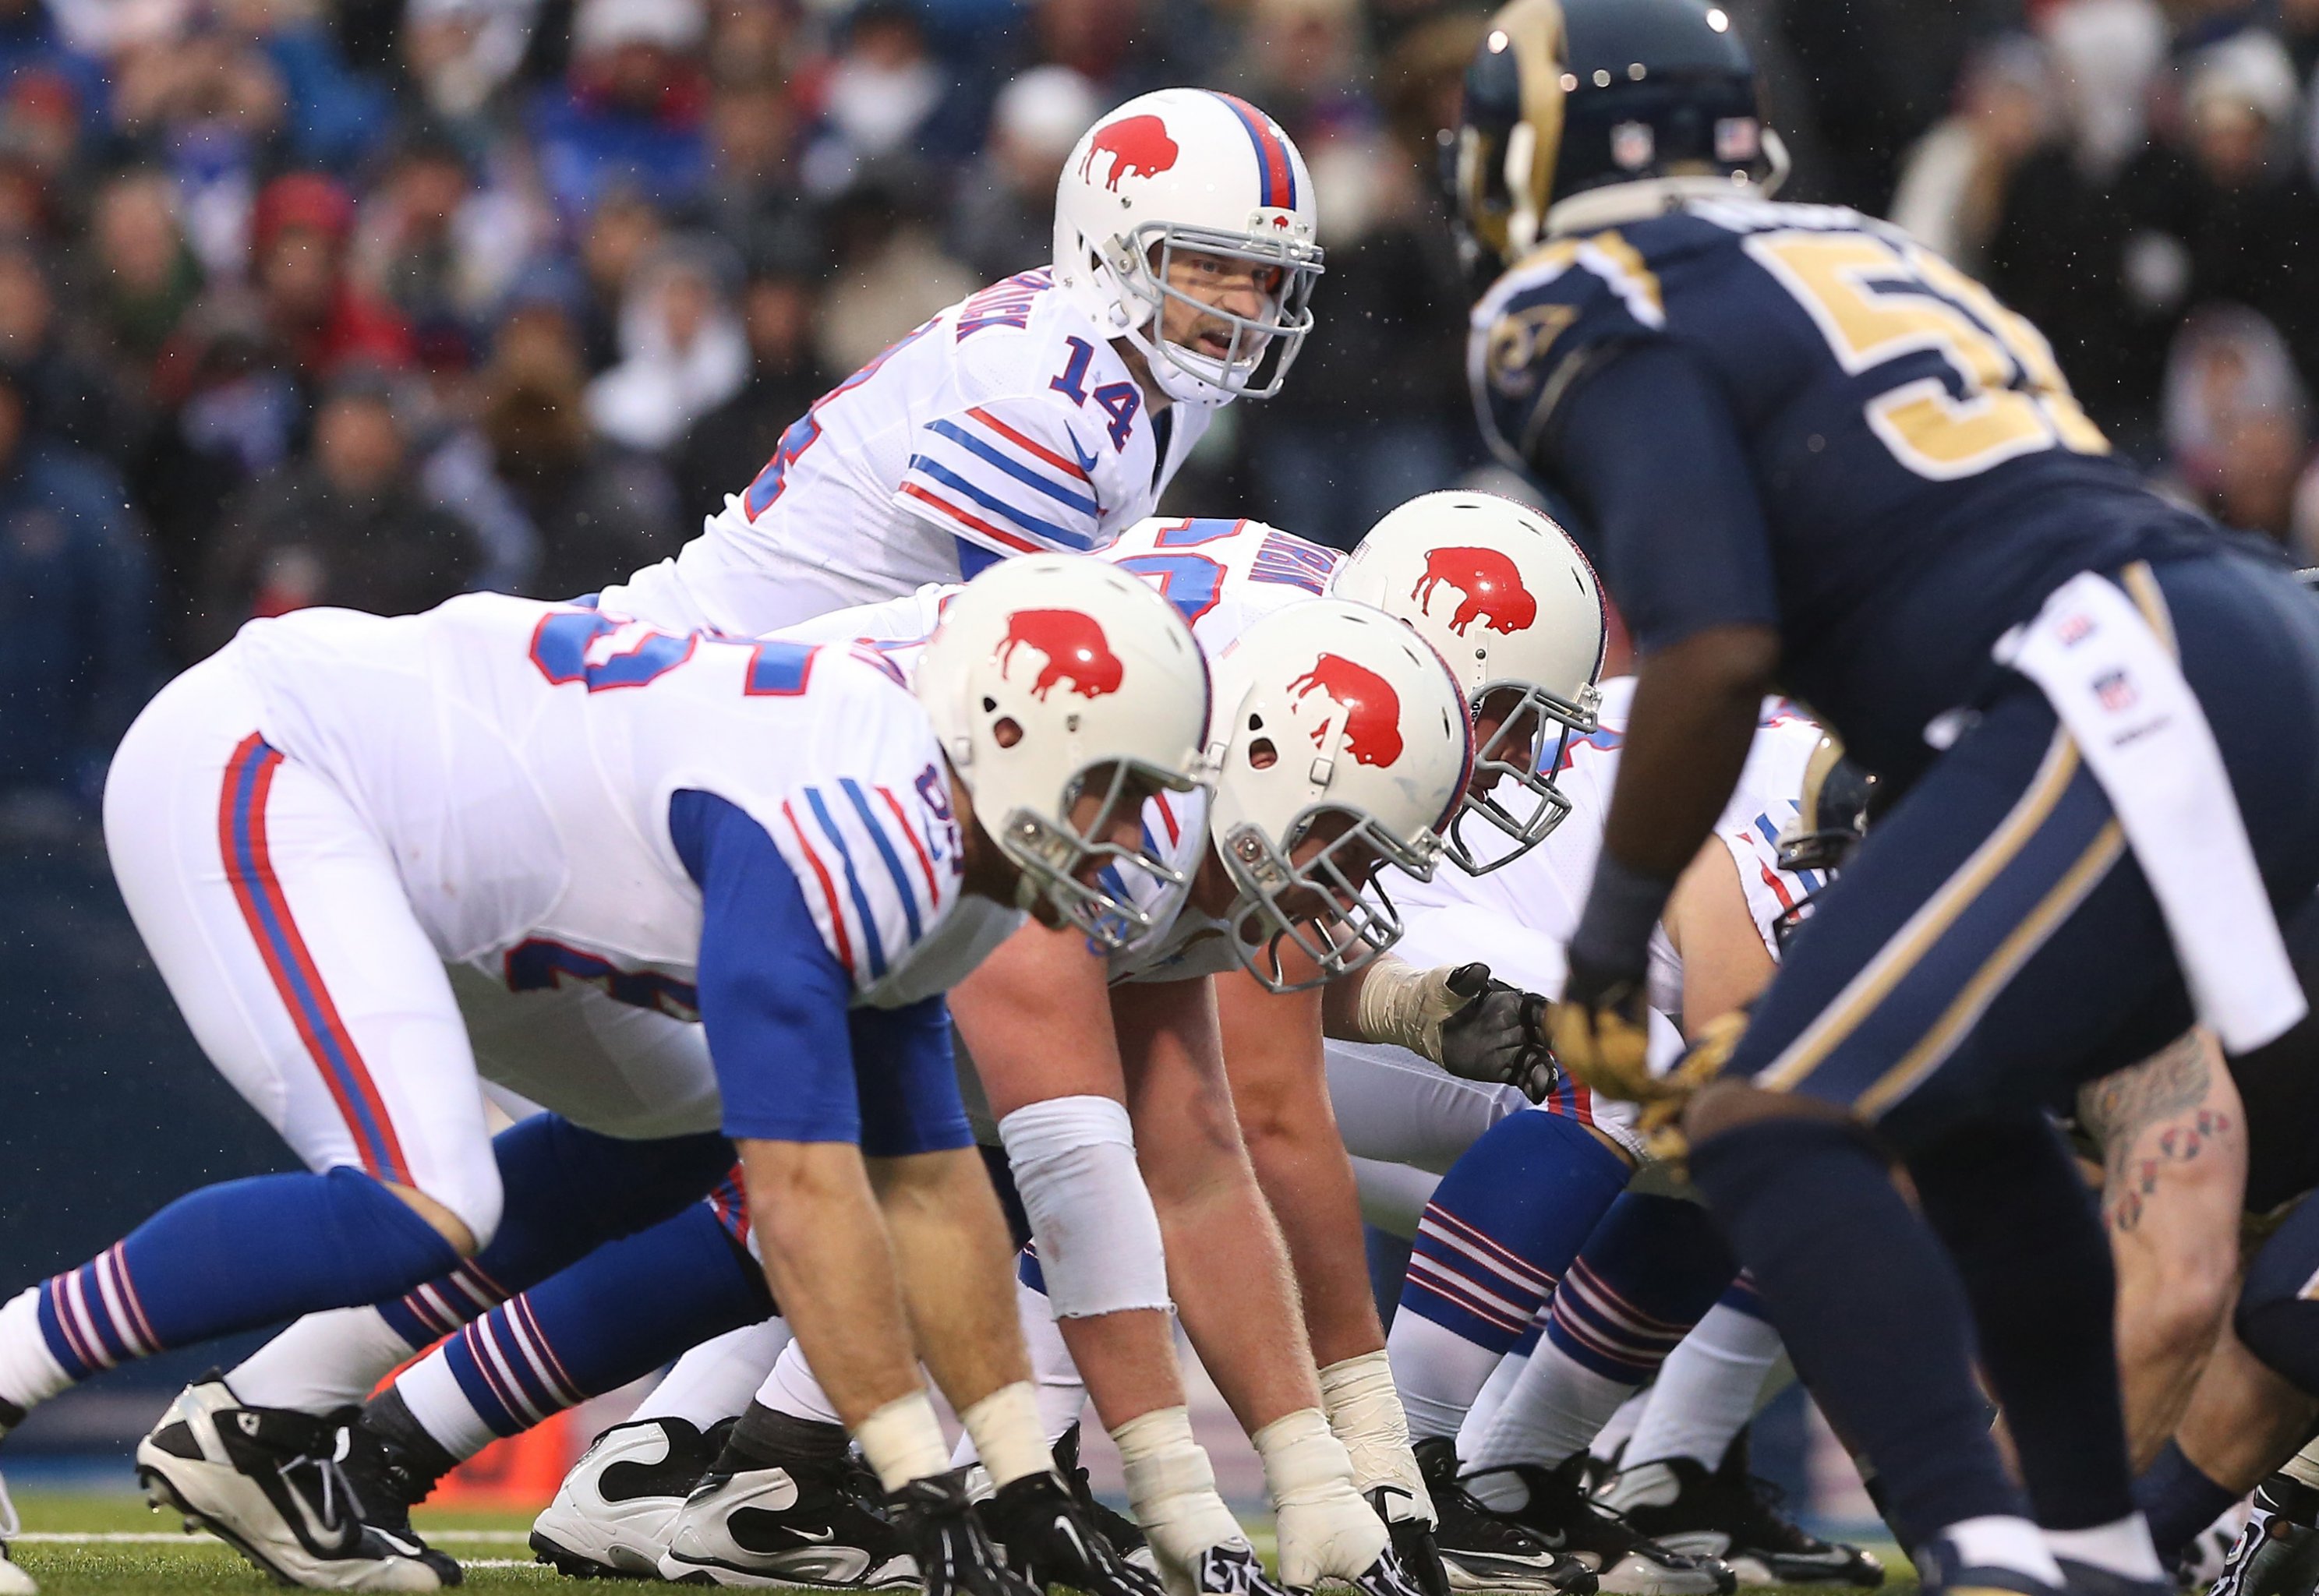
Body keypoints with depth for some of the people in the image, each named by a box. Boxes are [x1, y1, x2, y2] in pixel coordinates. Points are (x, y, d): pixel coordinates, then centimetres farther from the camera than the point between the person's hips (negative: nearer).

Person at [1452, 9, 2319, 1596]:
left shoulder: (1609, 321, 1)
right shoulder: (1858, 255, 27)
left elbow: (1716, 656, -11)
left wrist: (1609, 944, 1)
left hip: (2122, 713, -9)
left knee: (1773, 1128, -8)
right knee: (1957, 1103, 26)